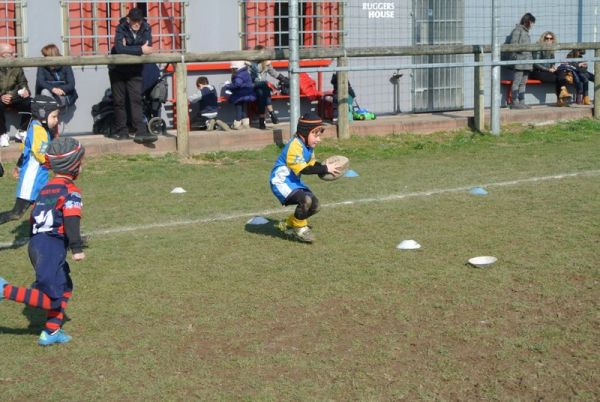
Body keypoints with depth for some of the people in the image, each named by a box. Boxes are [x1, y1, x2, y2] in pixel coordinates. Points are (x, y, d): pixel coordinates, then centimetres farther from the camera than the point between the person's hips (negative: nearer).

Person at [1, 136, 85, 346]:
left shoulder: (46, 188, 18)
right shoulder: (70, 190, -7)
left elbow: (34, 216, 22)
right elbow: (71, 220, -20)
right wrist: (77, 248, -26)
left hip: (36, 243, 9)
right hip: (52, 247, -9)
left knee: (64, 287, 18)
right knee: (52, 299, -8)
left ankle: (51, 332, 17)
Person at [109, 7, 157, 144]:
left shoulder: (146, 28, -9)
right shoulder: (121, 28, -16)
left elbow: (148, 48, -21)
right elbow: (119, 48, -32)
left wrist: (128, 48, -26)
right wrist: (140, 50, -35)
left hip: (135, 71, 1)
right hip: (118, 70, -1)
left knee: (136, 100, -8)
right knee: (119, 101, 4)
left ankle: (141, 132, -14)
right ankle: (121, 131, 12)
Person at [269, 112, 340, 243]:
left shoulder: (308, 145, 6)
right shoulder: (295, 146, -25)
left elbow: (312, 163, 13)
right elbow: (302, 169, -31)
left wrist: (325, 168, -6)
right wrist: (325, 169, -30)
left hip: (294, 181, 10)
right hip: (281, 181, -10)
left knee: (314, 206, 8)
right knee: (305, 200, -31)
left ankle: (289, 224, 27)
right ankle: (300, 228, -5)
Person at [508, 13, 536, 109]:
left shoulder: (526, 31, 21)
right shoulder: (517, 30, -4)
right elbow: (513, 44, -11)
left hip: (526, 61, 9)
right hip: (519, 61, -9)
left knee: (523, 83, 8)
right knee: (517, 82, -7)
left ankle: (521, 102, 11)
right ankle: (515, 103, -7)